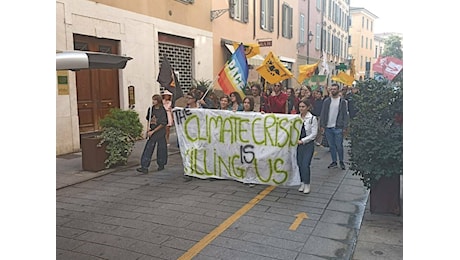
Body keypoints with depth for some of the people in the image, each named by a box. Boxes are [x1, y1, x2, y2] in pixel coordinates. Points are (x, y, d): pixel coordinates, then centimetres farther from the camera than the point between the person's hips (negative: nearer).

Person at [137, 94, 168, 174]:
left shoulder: (162, 111, -11)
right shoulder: (150, 109, 4)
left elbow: (162, 124, -14)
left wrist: (153, 131, -16)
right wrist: (148, 127, -1)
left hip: (160, 132, -4)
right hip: (151, 131, 4)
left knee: (161, 148, 7)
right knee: (148, 148, -3)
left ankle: (161, 165, 25)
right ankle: (144, 167, -5)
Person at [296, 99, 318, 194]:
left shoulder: (312, 118, -8)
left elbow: (314, 134, -10)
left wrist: (302, 141, -14)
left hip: (308, 144, -4)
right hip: (299, 144, 4)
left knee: (305, 165, -9)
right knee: (300, 164, 7)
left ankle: (307, 184, 6)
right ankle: (302, 183, 22)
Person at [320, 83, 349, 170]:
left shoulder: (342, 101, 1)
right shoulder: (326, 101, 7)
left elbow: (345, 115, -1)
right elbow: (323, 114, 7)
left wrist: (345, 127, -7)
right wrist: (322, 125, 0)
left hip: (338, 128, -3)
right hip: (328, 127, 3)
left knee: (339, 146, -1)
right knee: (331, 146, 9)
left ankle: (341, 161, 15)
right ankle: (334, 162, 19)